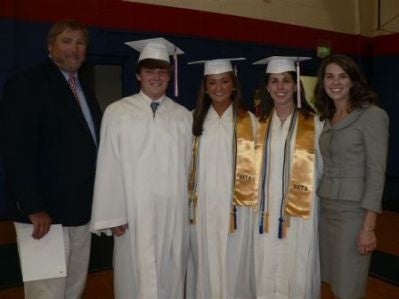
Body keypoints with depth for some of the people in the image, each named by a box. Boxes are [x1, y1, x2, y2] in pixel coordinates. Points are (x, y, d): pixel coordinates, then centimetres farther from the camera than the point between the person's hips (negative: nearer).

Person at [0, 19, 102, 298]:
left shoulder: (84, 87, 15)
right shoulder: (26, 83, -8)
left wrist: (97, 202, 9)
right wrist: (34, 208, -19)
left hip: (81, 209, 7)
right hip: (45, 212, -7)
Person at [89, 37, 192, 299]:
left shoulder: (183, 116, 6)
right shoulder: (117, 112, -2)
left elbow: (189, 165, 7)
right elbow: (109, 167, -3)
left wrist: (191, 209, 7)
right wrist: (112, 216, -5)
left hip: (174, 214, 3)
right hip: (134, 214, -2)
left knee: (171, 277, 11)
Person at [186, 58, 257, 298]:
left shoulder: (249, 121, 0)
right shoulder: (196, 120, 6)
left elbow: (256, 165, -1)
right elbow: (190, 164, 8)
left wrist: (253, 203, -6)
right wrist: (191, 201, 3)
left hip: (235, 207, -2)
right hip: (202, 208, 2)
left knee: (233, 265, 6)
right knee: (205, 266, 10)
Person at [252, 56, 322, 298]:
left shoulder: (313, 124, -5)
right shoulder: (260, 124, 5)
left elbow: (323, 169, 2)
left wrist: (315, 203, 6)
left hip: (300, 214, -2)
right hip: (266, 214, 3)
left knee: (297, 274, 5)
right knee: (266, 275, 10)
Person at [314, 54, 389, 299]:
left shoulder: (373, 116, -10)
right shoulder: (328, 119, 10)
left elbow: (376, 173, -14)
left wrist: (369, 226, -17)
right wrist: (322, 204, 9)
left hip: (354, 210, -6)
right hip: (326, 208, 6)